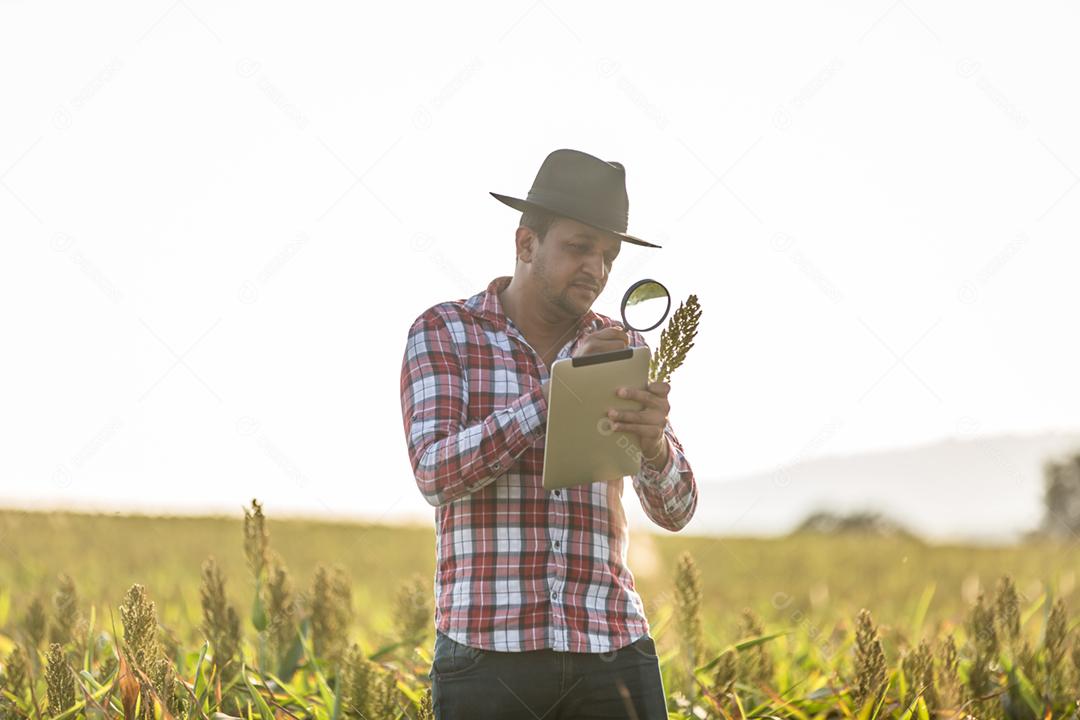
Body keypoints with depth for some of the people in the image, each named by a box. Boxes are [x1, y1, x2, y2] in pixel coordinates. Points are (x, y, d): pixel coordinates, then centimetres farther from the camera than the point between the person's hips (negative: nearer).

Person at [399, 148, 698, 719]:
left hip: (611, 649, 3)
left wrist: (653, 440, -21)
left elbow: (674, 509, 3)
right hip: (489, 653, -3)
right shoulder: (441, 333, 2)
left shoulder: (623, 350, 11)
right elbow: (437, 474, -13)